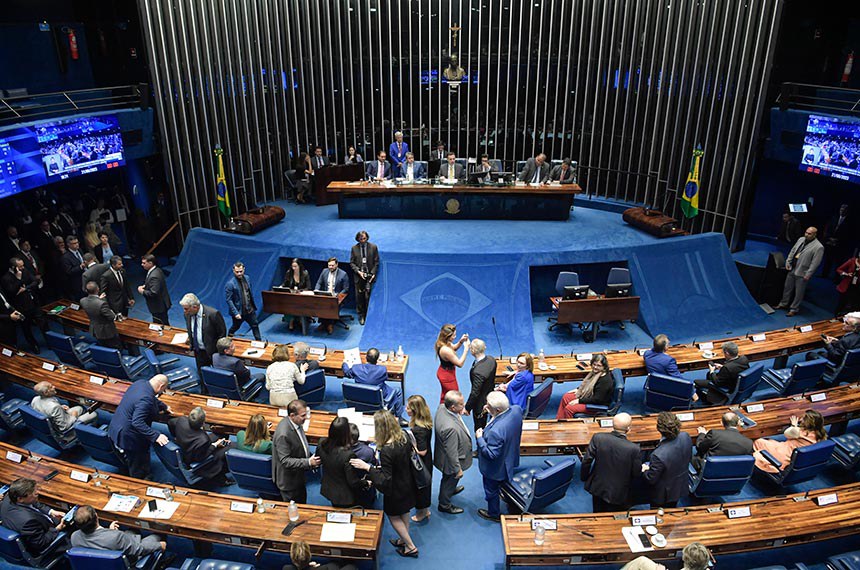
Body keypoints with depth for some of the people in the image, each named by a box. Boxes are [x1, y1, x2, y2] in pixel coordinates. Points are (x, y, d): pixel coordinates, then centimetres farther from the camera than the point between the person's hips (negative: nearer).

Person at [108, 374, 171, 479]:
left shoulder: (140, 383, -3)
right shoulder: (145, 399, -33)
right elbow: (137, 422, -36)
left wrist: (164, 406, 31)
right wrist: (155, 436, -33)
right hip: (129, 438, -10)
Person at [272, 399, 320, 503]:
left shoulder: (296, 423, -8)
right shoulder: (283, 434, -34)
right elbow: (285, 461, -30)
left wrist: (311, 457, 1)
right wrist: (308, 462, -33)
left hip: (298, 476, 8)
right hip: (289, 481, -8)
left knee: (302, 502, 26)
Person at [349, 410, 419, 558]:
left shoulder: (386, 450, -38)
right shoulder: (404, 436, -16)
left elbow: (385, 480, -30)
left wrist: (367, 467, -33)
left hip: (396, 489, -7)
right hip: (408, 483, 7)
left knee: (393, 515, 19)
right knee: (404, 511, 27)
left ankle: (411, 547, 30)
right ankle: (404, 540, 49)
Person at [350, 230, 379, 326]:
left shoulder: (373, 247, 0)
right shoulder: (354, 248, 3)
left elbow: (376, 262, 3)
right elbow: (351, 262, 5)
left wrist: (373, 273, -8)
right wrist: (358, 271, -9)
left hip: (369, 275, -1)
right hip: (359, 276, 2)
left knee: (368, 297, -6)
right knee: (359, 297, 4)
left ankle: (368, 316, 5)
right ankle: (361, 316, 17)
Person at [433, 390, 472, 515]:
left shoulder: (442, 407, -21)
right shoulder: (450, 428, -46)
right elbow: (452, 453, -30)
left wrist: (460, 413, -9)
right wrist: (458, 469, -19)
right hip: (450, 461, -8)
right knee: (450, 480, 22)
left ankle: (451, 489, 66)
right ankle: (444, 504, 49)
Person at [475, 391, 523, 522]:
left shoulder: (496, 431, -46)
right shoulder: (516, 410, -25)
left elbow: (491, 454, -32)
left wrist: (479, 438, -23)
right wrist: (490, 413, -15)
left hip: (496, 467, -7)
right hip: (510, 458, 7)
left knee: (491, 490, 23)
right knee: (506, 482, 37)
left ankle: (494, 514, 48)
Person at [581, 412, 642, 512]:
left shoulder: (597, 438, -20)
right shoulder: (634, 449, -26)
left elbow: (586, 461, -12)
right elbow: (636, 474, -12)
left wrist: (584, 477, 6)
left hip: (598, 488, 3)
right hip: (619, 495, -2)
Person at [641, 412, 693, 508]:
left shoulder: (658, 455, -42)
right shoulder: (685, 437, -23)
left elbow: (651, 479, -25)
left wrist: (644, 470, -4)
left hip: (663, 496, -6)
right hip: (681, 488, 6)